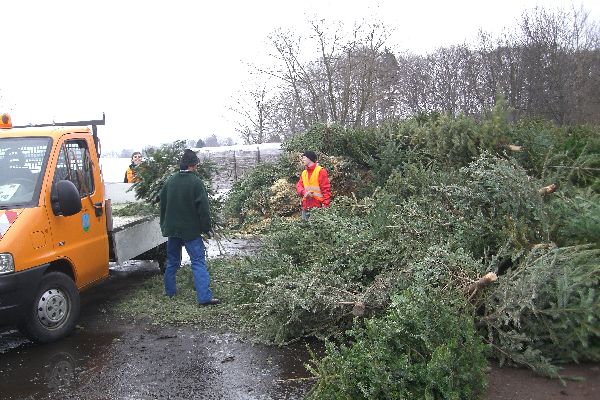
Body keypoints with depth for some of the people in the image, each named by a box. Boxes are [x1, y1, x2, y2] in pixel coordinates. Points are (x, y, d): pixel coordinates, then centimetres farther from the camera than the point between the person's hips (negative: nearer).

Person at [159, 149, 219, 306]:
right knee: (198, 263, -6)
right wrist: (206, 228, -5)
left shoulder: (170, 180, 5)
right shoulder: (196, 182, -14)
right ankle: (204, 297, -11)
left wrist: (164, 225, 23)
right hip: (190, 229, -6)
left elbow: (162, 203, 14)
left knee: (172, 261, 19)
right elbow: (203, 208, -14)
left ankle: (170, 291, 29)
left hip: (172, 228, 6)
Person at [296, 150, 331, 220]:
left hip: (317, 207, -6)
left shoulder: (321, 171, -4)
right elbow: (299, 186, 13)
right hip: (305, 207, 6)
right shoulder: (304, 173, 17)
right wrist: (304, 192, -11)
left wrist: (325, 205, -16)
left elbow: (326, 189, -9)